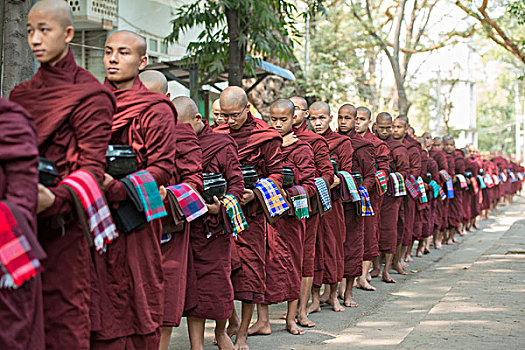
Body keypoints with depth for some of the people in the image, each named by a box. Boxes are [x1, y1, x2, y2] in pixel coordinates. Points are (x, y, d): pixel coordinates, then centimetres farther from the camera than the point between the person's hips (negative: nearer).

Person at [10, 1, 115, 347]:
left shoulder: (89, 95, -2)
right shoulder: (22, 94, 18)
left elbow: (92, 166, -11)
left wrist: (55, 199, -29)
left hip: (63, 224, -6)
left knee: (64, 319, -5)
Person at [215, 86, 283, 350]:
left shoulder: (266, 137, -2)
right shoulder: (218, 135, 11)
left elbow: (275, 174, -3)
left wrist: (255, 193, -19)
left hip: (250, 211, -3)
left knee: (249, 268, -1)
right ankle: (232, 321, 24)